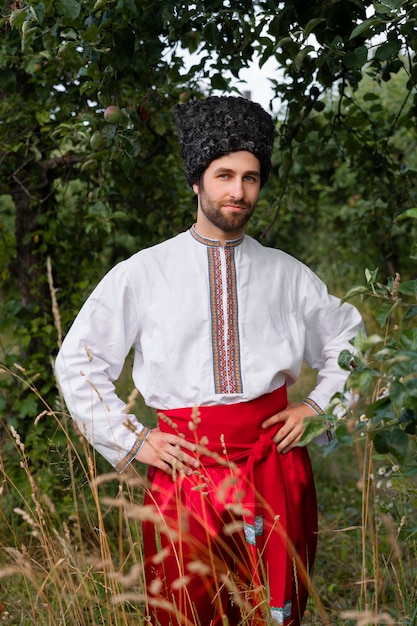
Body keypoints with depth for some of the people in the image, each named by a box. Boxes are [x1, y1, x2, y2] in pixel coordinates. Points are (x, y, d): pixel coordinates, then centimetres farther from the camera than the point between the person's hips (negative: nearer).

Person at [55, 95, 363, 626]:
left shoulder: (286, 273, 7)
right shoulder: (143, 274, 0)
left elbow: (350, 339, 20)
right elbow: (77, 362, 4)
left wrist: (318, 404, 7)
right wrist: (130, 441, -1)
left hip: (275, 461, 2)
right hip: (186, 465, -2)